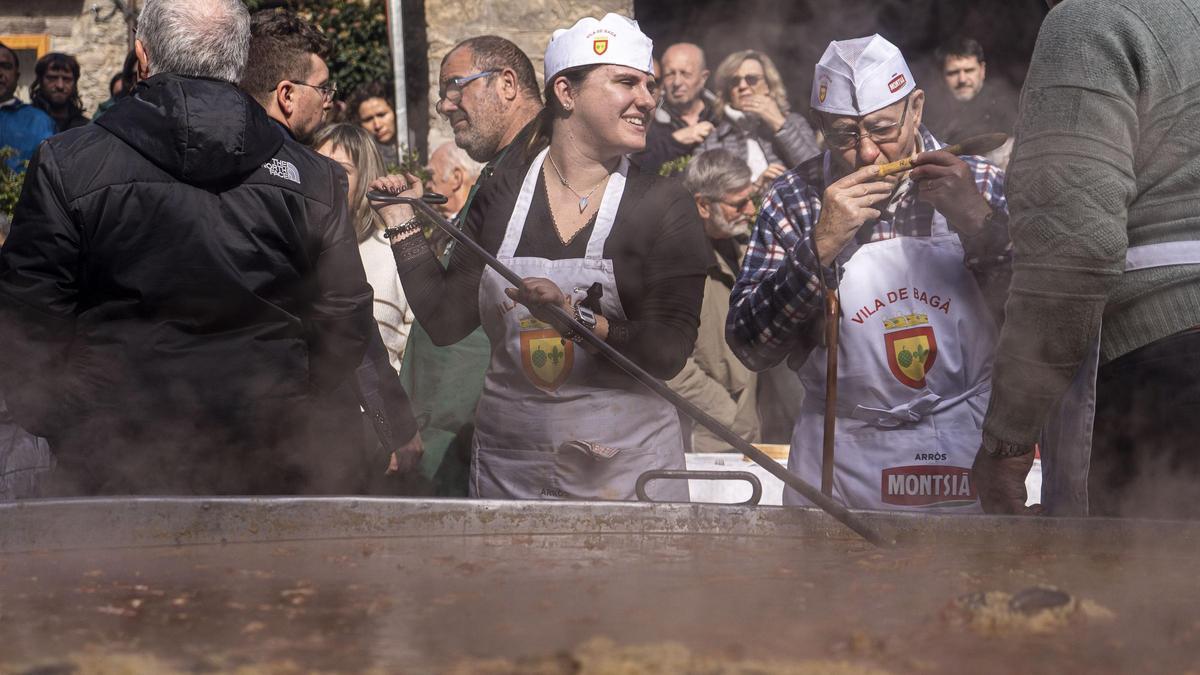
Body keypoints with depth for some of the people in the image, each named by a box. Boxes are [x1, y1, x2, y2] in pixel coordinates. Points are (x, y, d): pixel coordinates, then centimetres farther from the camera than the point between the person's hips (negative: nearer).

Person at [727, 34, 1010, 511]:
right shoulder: (795, 198, 0)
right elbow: (750, 348, -7)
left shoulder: (979, 183, 0)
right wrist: (820, 248, -18)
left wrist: (979, 222, -17)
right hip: (842, 457, 0)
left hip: (969, 453, 0)